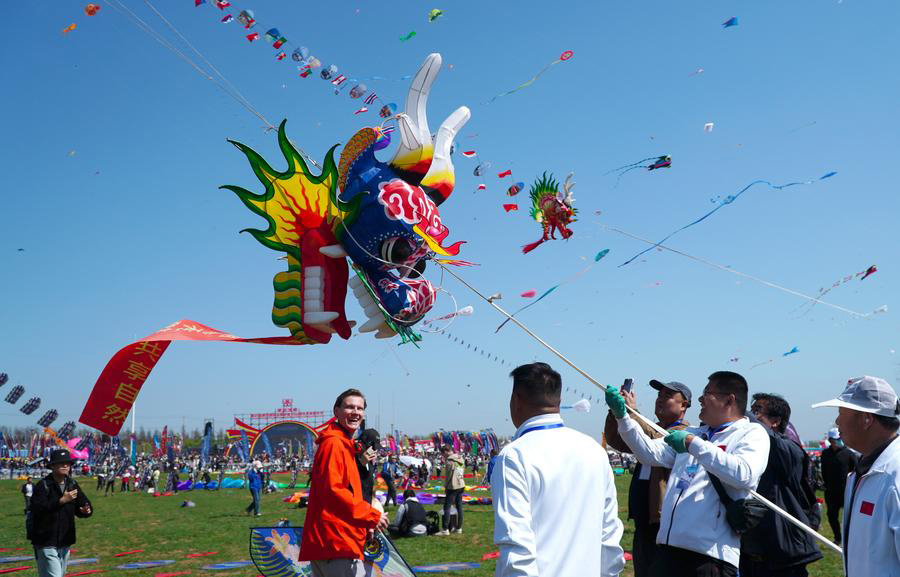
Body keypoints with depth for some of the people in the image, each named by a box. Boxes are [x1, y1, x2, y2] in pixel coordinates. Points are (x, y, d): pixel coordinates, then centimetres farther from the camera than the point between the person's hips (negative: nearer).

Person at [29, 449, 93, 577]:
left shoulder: (73, 484, 8)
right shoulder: (43, 485, -12)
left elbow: (81, 505, 9)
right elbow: (37, 509, -25)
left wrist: (86, 511, -15)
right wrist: (61, 501, -30)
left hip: (65, 542, 7)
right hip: (46, 543, -7)